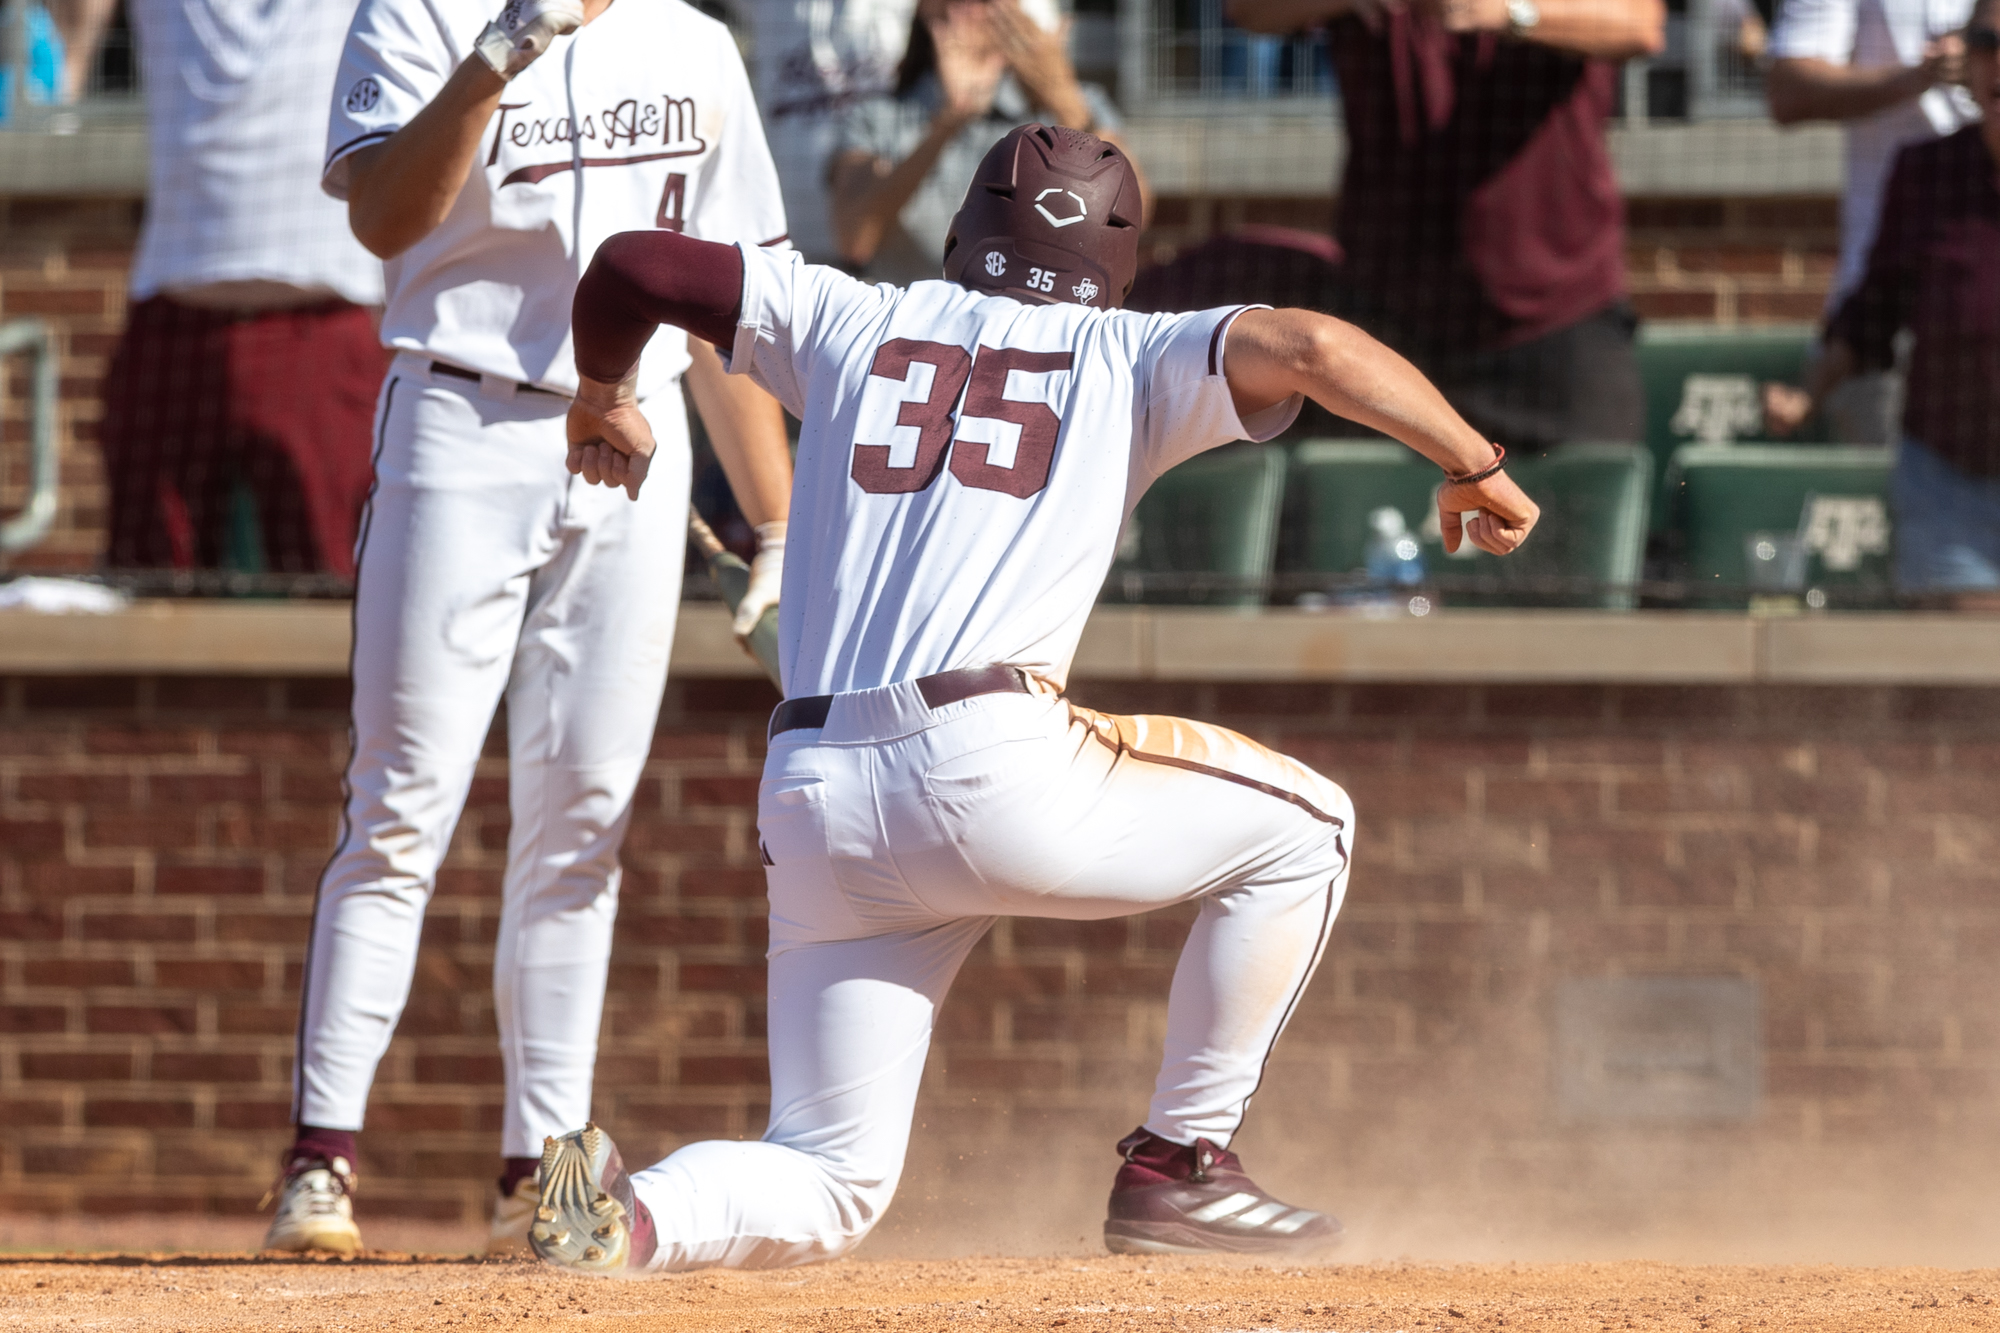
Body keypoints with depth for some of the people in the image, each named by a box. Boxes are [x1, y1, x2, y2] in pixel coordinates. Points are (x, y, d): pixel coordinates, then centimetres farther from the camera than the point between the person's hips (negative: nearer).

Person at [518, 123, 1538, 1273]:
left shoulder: (850, 323, 22)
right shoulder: (1128, 358, 13)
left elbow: (632, 264, 22)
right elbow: (1300, 347, -3)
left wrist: (601, 399, 40)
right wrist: (1473, 464, 2)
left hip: (811, 810, 4)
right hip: (994, 765, -4)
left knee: (832, 1189, 12)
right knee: (1302, 829, 18)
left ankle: (637, 1214, -20)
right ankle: (1180, 1168, 14)